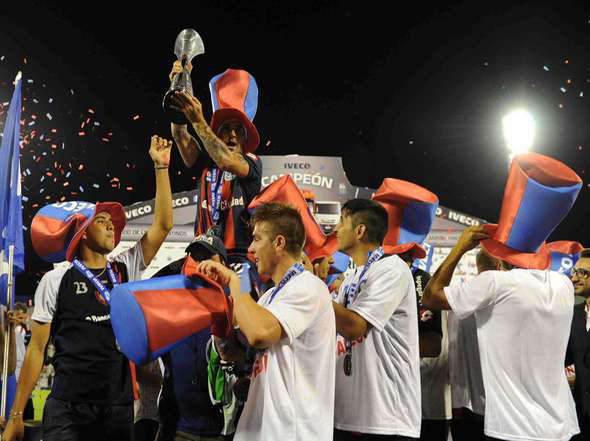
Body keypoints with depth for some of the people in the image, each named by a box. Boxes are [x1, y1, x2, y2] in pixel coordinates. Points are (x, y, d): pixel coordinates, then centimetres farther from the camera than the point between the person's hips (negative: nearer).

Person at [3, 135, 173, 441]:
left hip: (119, 408, 4)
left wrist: (160, 166, 2)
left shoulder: (125, 270, 9)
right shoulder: (56, 280, -1)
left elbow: (162, 224, 4)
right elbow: (37, 348, 0)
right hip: (66, 409, -3)